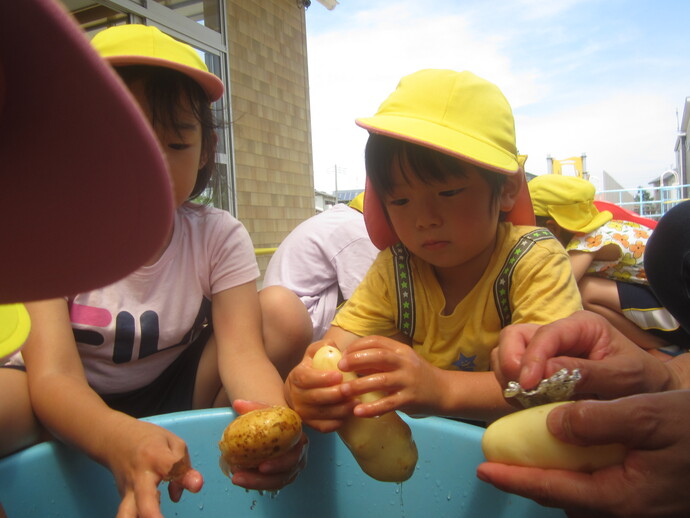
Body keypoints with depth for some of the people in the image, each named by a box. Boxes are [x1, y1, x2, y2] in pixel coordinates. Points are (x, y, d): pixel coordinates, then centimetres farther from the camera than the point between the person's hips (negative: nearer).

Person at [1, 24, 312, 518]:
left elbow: (241, 348, -24)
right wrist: (120, 442, -51)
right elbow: (53, 376, -28)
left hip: (172, 399, 2)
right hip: (74, 414, -1)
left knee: (285, 313, -20)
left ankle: (203, 459, -11)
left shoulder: (219, 237, -13)